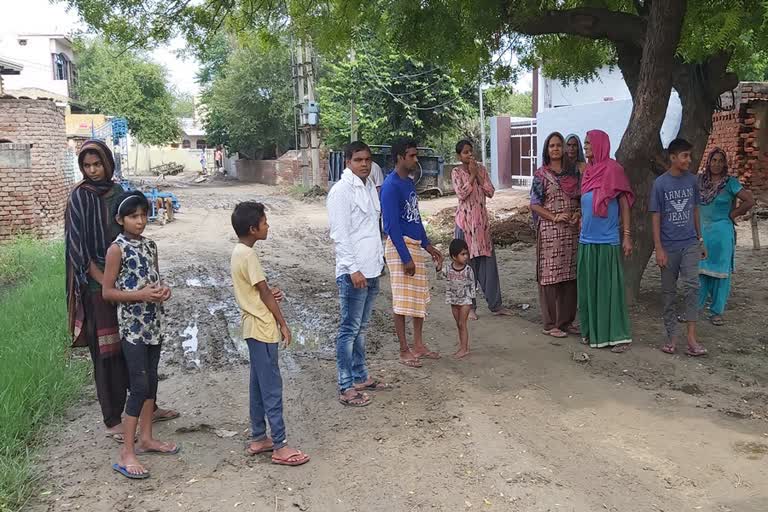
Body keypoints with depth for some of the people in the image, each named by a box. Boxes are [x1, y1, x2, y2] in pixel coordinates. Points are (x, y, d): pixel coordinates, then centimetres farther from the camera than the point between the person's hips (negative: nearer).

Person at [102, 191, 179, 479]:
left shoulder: (150, 245, 9)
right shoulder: (117, 249, -11)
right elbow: (107, 292, -12)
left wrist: (162, 290, -2)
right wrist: (140, 295, -22)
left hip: (153, 323, 7)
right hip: (132, 326, -7)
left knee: (151, 382, 13)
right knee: (139, 386, -7)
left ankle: (146, 438, 27)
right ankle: (126, 453, 1)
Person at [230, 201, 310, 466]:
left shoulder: (238, 252, 10)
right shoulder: (249, 255, -19)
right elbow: (264, 293, -17)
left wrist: (268, 295, 1)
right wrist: (283, 324, -11)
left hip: (254, 327, 10)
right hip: (262, 328, -10)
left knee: (259, 385, 16)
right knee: (272, 387, -4)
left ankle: (258, 438, 25)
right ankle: (280, 446, 3)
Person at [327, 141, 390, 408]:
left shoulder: (370, 186, 12)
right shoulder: (341, 191, -13)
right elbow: (339, 234, -18)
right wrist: (353, 269, -21)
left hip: (372, 269, 8)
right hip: (353, 272, -8)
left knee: (361, 328, 17)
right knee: (349, 330, -2)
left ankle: (360, 377, 28)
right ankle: (346, 388, 5)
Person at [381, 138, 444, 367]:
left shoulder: (409, 183, 13)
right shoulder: (391, 186, -15)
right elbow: (392, 225, -19)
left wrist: (427, 245, 17)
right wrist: (406, 258, -21)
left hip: (415, 246, 9)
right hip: (400, 247, -9)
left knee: (420, 297, 13)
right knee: (403, 301, -2)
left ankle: (418, 345, 24)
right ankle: (404, 351, 8)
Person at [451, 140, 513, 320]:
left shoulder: (481, 169, 8)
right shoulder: (456, 172, -4)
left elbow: (490, 192, -1)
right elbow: (461, 194, -17)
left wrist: (477, 174, -8)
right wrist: (472, 174, -13)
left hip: (482, 219, 4)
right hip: (465, 220, -4)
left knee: (488, 261, 5)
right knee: (466, 263, 2)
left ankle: (495, 305, 13)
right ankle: (469, 306, 14)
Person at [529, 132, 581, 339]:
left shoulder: (572, 173, 11)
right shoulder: (541, 174, -2)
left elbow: (579, 199, 16)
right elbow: (534, 205, -6)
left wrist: (578, 213, -4)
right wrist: (555, 217, -16)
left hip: (572, 231, 5)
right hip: (550, 231, -5)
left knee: (570, 276, 8)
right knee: (550, 276, -2)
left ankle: (567, 320, 20)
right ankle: (551, 323, 8)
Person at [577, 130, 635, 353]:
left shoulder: (613, 169, -7)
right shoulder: (588, 171, 11)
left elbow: (624, 204, -6)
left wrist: (627, 236, -10)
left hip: (607, 241, -7)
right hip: (587, 240, 7)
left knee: (610, 287, -2)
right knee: (588, 287, 11)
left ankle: (618, 336, 7)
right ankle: (592, 331, 22)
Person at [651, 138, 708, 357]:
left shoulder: (692, 180, 5)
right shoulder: (660, 183, -6)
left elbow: (695, 211, 14)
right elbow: (656, 217, -5)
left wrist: (701, 240, 14)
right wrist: (658, 249, -10)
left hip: (690, 244, 2)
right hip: (669, 246, -2)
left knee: (692, 286, -12)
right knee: (669, 291, 6)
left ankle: (691, 338, -11)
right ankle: (671, 336, 15)